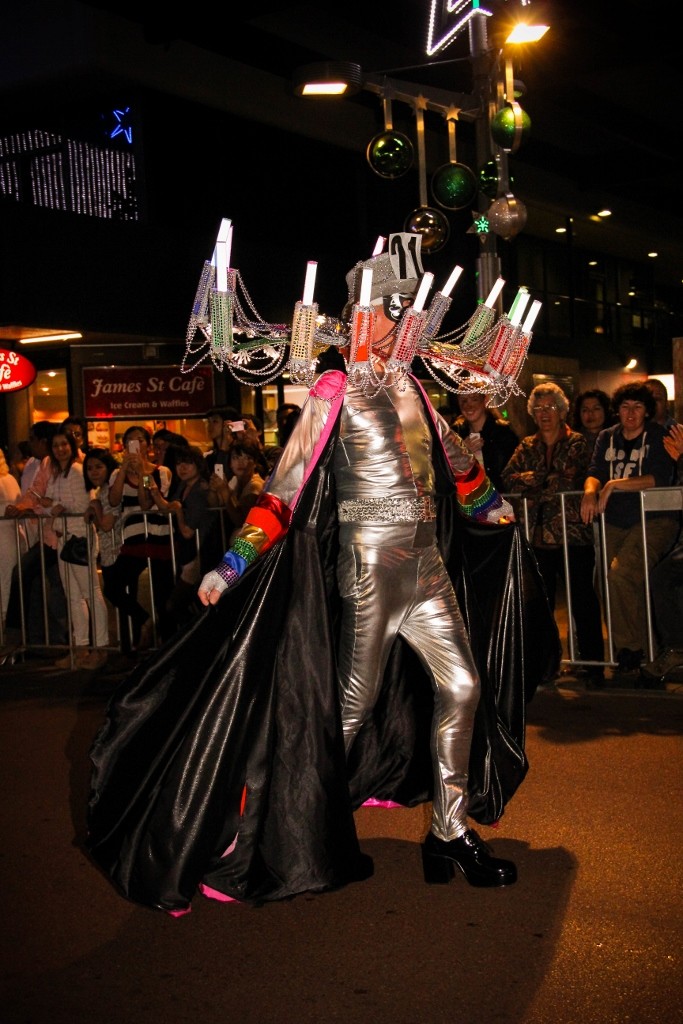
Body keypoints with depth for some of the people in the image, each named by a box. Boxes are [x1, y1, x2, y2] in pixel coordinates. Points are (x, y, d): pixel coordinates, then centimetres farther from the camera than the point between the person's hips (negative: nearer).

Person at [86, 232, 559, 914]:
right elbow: (288, 484, -12)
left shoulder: (410, 389, 14)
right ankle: (308, 833, 19)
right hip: (369, 569, -7)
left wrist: (495, 510, 37)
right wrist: (235, 564, -18)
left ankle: (451, 832, 15)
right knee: (352, 707, 1)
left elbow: (454, 460, 29)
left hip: (428, 569, 7)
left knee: (462, 685, 4)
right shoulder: (336, 391, -7)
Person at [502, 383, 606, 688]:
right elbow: (508, 479, 0)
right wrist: (545, 478, -11)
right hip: (538, 534, 4)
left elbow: (570, 481, -14)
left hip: (572, 534, -4)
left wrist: (532, 482, -6)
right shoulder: (527, 446, 14)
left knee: (583, 601, -1)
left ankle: (594, 665, 6)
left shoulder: (576, 443, 1)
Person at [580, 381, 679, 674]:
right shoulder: (607, 438, 16)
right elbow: (595, 473, 7)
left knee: (621, 574, -27)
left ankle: (631, 646, -11)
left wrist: (614, 485, -18)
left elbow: (660, 478, -13)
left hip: (654, 520, -5)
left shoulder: (658, 436, 0)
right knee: (603, 577, -12)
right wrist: (590, 490, -17)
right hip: (615, 522, 5)